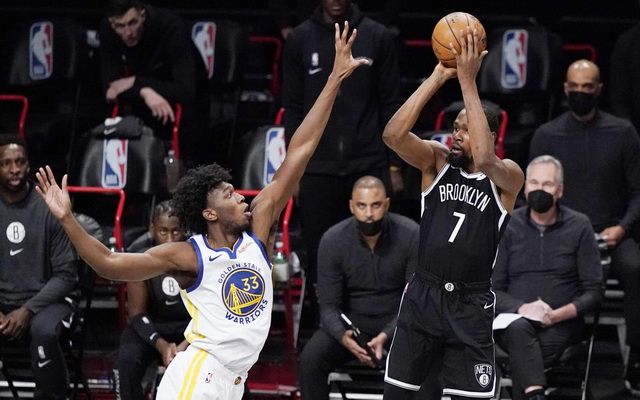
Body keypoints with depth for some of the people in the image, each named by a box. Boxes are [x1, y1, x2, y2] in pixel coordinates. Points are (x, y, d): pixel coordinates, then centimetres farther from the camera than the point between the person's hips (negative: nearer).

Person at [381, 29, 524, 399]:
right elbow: (393, 135, -16)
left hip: (470, 304, -3)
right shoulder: (437, 160, 2)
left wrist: (468, 81, -28)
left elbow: (484, 159, -30)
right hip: (423, 295, 3)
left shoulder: (509, 176, -6)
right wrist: (439, 77, -20)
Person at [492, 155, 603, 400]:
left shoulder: (579, 227, 7)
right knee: (519, 328, -37)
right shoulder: (507, 226, 9)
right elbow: (494, 288, 7)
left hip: (562, 323, 0)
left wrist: (557, 315, -12)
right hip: (513, 318, 0)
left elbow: (594, 291, 5)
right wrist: (521, 308, -15)